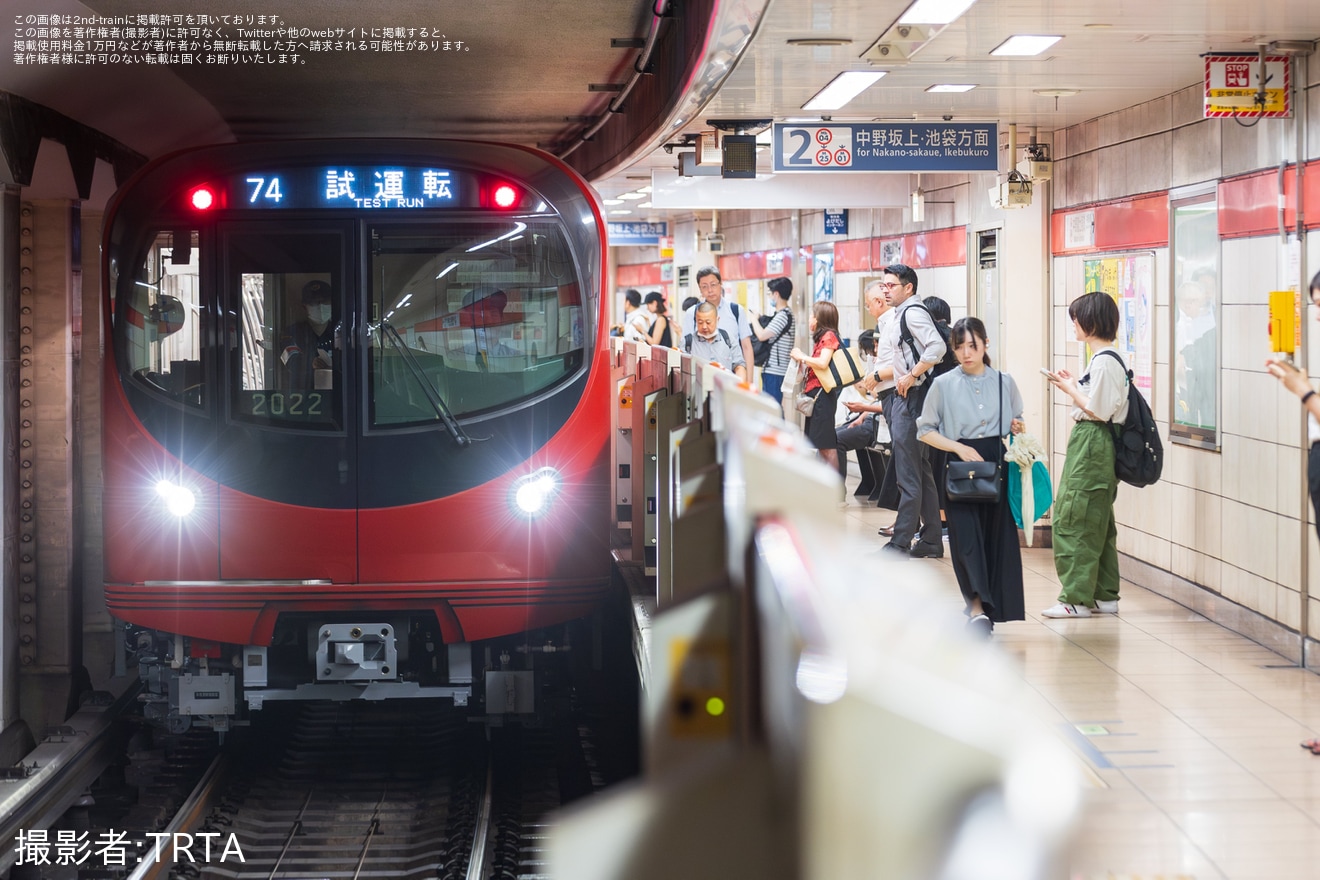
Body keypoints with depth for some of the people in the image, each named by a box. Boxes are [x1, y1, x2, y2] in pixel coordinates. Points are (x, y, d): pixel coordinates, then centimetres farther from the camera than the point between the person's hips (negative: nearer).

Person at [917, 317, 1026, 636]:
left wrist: (1018, 428, -4)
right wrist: (960, 448, -10)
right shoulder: (943, 385, 1)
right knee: (967, 536, -12)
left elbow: (1016, 420, 20)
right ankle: (977, 606, -15)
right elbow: (925, 430, 3)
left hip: (997, 466, 2)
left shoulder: (1004, 382, 7)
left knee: (998, 536, 1)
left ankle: (982, 609, 11)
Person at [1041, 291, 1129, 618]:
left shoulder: (1104, 361, -17)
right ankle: (1105, 596, 19)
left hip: (1091, 443, -11)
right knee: (1097, 523, 14)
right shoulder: (1105, 358, 14)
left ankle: (1077, 599, -4)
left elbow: (1098, 410, -21)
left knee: (1073, 521, -7)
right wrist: (1074, 385, 10)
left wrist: (1070, 389, -9)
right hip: (1093, 444, 11)